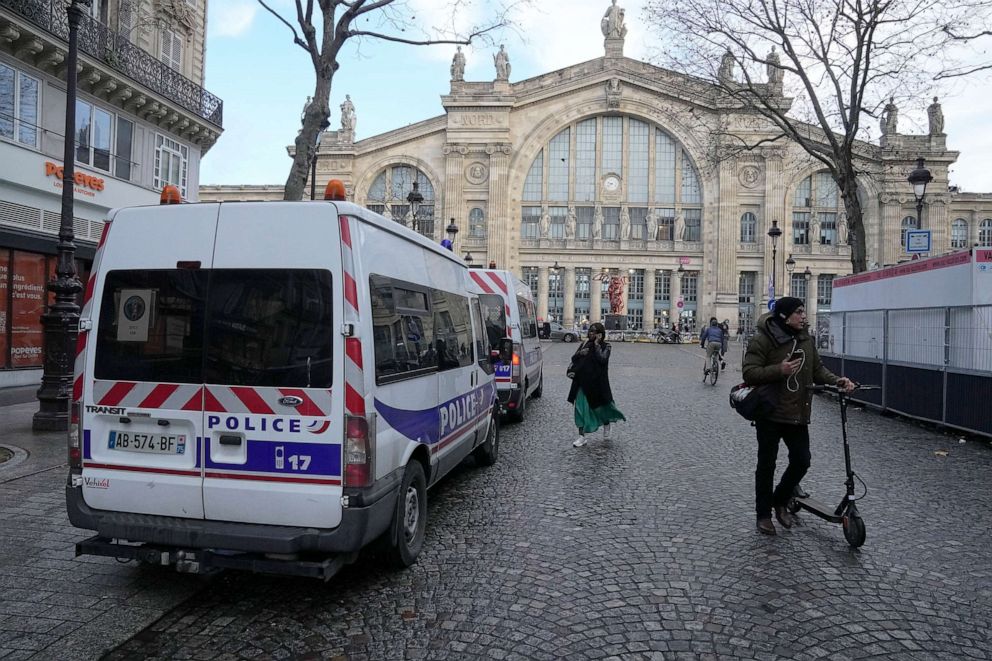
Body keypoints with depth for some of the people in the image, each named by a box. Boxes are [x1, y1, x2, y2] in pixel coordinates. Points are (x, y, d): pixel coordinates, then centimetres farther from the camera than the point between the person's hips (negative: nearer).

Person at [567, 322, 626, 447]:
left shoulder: (605, 346, -3)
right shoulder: (585, 343, 8)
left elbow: (602, 359, -21)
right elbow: (573, 359, 9)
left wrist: (597, 344, -17)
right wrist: (580, 353, -11)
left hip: (597, 382, -3)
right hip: (583, 382, 3)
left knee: (601, 405, 12)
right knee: (581, 407, -2)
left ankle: (606, 426, 42)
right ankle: (582, 436, 0)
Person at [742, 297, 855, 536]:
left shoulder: (806, 340, 6)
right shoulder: (762, 340, -15)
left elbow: (817, 369, 14)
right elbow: (749, 373, -18)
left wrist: (837, 381, -4)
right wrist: (779, 370, -29)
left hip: (797, 414, 6)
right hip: (770, 413, -6)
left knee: (802, 461, 9)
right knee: (767, 465, 5)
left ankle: (780, 502, 33)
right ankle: (764, 514, 21)